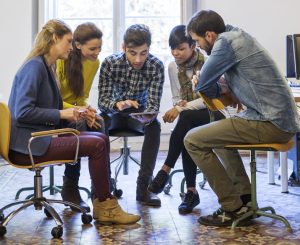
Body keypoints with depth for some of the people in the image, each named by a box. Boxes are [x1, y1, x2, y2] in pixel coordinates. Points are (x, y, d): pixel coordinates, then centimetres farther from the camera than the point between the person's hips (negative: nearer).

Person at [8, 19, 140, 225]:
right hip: (27, 145, -10)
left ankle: (104, 202, 1)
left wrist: (70, 114, 4)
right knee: (96, 145, -16)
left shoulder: (46, 67, 16)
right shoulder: (34, 66, -13)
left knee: (101, 138, 1)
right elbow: (22, 112, -22)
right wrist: (61, 114, -16)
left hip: (40, 137, 10)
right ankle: (104, 207, -2)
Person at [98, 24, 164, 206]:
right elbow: (103, 100, -21)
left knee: (154, 125, -31)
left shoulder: (156, 66, -19)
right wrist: (117, 104, -45)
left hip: (139, 113, 0)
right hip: (114, 111, 0)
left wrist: (148, 116, -45)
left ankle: (144, 185, -25)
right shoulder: (110, 63, -19)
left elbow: (154, 102, -21)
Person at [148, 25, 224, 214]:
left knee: (187, 117, -37)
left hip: (213, 114, -4)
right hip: (191, 119, 4)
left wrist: (182, 108, -26)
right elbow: (177, 98, 10)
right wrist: (180, 104, -14)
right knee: (187, 135, -32)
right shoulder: (173, 67, 3)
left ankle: (166, 170, -29)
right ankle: (191, 191, -22)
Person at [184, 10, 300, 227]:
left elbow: (202, 85, -7)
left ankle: (233, 208, -3)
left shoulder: (226, 41, -12)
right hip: (281, 119, 10)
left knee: (193, 140, -9)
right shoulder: (237, 36, 17)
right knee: (219, 132, 31)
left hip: (271, 123, -10)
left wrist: (221, 90, 13)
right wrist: (227, 90, 5)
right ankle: (245, 200, 27)